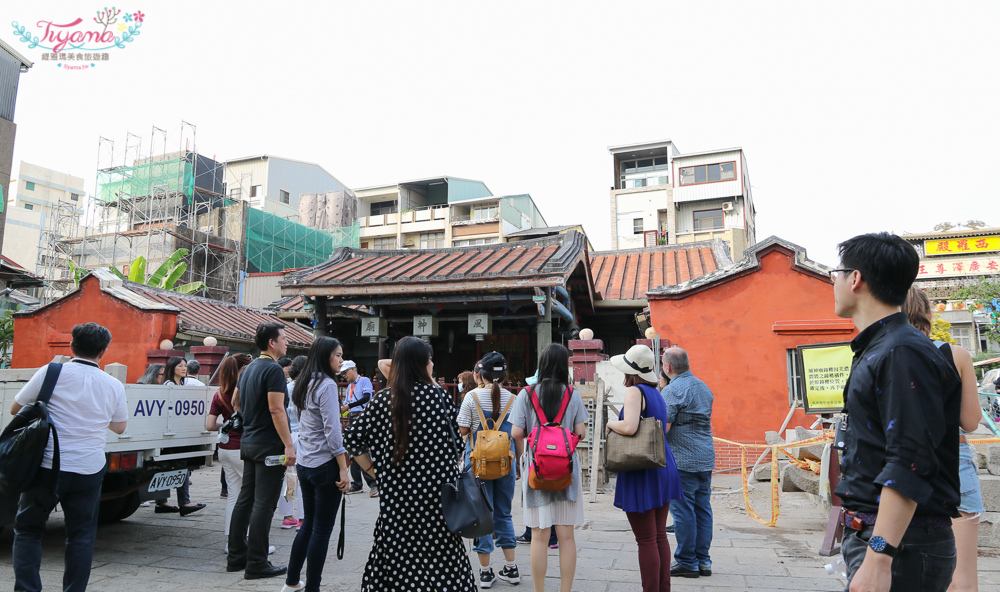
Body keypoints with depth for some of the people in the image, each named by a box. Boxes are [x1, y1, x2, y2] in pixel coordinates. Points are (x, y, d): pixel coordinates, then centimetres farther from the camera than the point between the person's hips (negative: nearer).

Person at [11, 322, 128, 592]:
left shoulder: (51, 372, -6)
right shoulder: (114, 386, 0)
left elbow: (15, 408, 6)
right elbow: (119, 427, 13)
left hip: (48, 466, -1)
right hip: (89, 469, 2)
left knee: (27, 530, 15)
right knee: (81, 534, 12)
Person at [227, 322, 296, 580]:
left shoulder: (248, 369, 14)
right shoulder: (274, 370, -16)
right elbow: (276, 409, -22)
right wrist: (288, 445, -22)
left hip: (248, 441, 9)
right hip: (269, 445, -9)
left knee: (245, 499, 14)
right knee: (264, 504, -4)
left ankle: (236, 556, 23)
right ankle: (256, 564, 1)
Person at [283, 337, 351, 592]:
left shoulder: (302, 384, 10)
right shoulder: (327, 384, -15)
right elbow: (332, 431, -19)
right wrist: (344, 469, -17)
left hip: (304, 463, 9)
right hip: (325, 465, -9)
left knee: (309, 523, 20)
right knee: (322, 529, 1)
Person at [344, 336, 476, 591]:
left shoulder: (382, 399, -1)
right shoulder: (437, 395, -6)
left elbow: (354, 437, -1)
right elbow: (455, 442, -3)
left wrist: (373, 470, 8)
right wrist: (450, 467, 13)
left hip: (395, 491, 2)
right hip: (435, 487, -1)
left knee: (396, 552, 13)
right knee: (441, 550, 11)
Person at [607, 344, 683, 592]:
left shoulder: (635, 391, -13)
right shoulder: (656, 393, 13)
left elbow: (629, 427, -27)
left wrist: (611, 423, -7)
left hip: (642, 471, -9)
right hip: (663, 467, 9)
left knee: (646, 541, -2)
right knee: (660, 536, 15)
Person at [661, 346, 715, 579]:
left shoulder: (672, 390, -14)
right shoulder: (704, 387, 12)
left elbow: (663, 427, -19)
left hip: (682, 461, -8)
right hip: (706, 459, 8)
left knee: (683, 510, 0)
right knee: (703, 509, 12)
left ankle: (687, 562, 8)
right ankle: (703, 561, 19)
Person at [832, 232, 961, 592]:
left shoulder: (904, 353, -17)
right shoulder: (876, 351, 14)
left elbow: (910, 465, -24)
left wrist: (878, 559, -26)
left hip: (902, 544, -9)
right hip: (869, 533, 9)